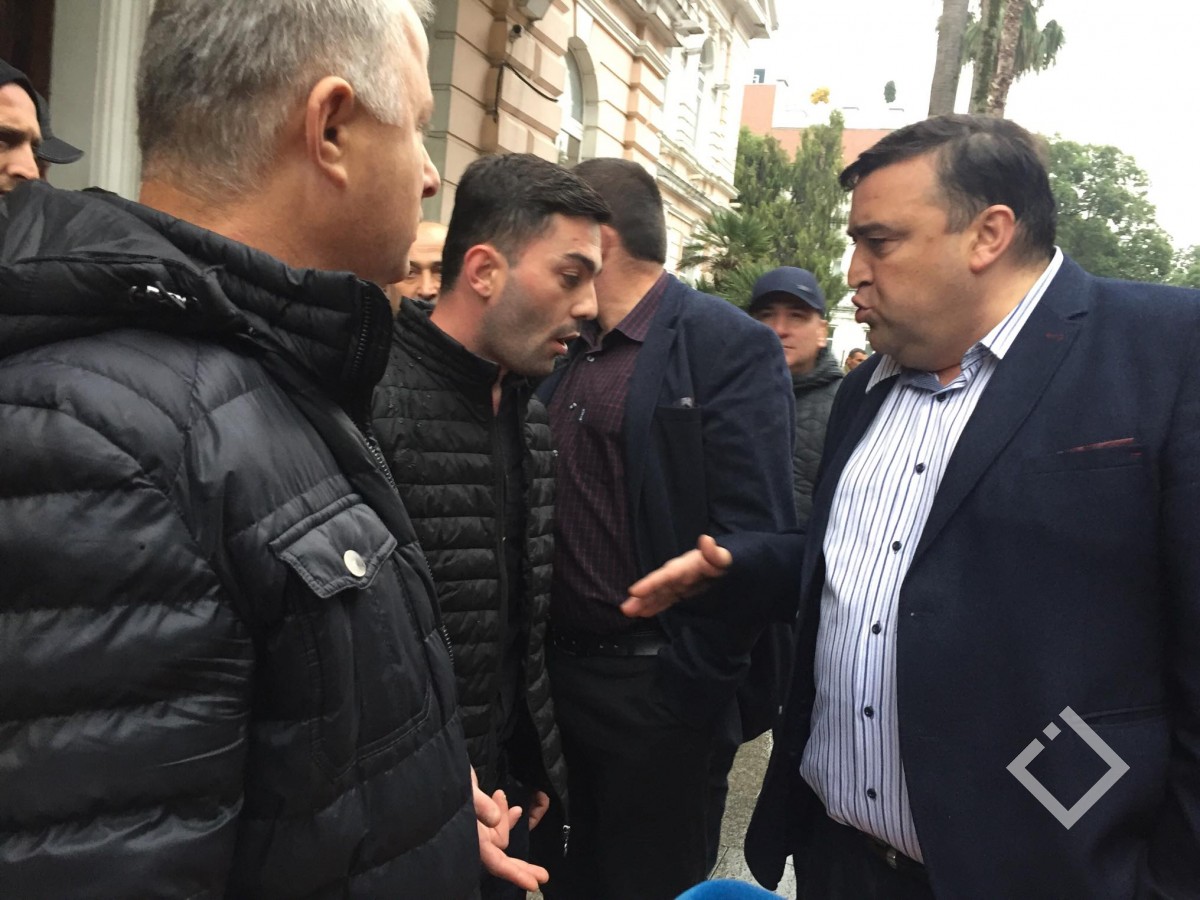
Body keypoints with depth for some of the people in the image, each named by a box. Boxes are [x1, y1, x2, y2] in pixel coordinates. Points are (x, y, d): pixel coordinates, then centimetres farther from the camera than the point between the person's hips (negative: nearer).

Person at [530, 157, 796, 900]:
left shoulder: (728, 346, -12)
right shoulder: (563, 352, 10)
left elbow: (752, 535, -18)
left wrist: (686, 686, -17)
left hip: (656, 691, -6)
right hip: (557, 674, 7)